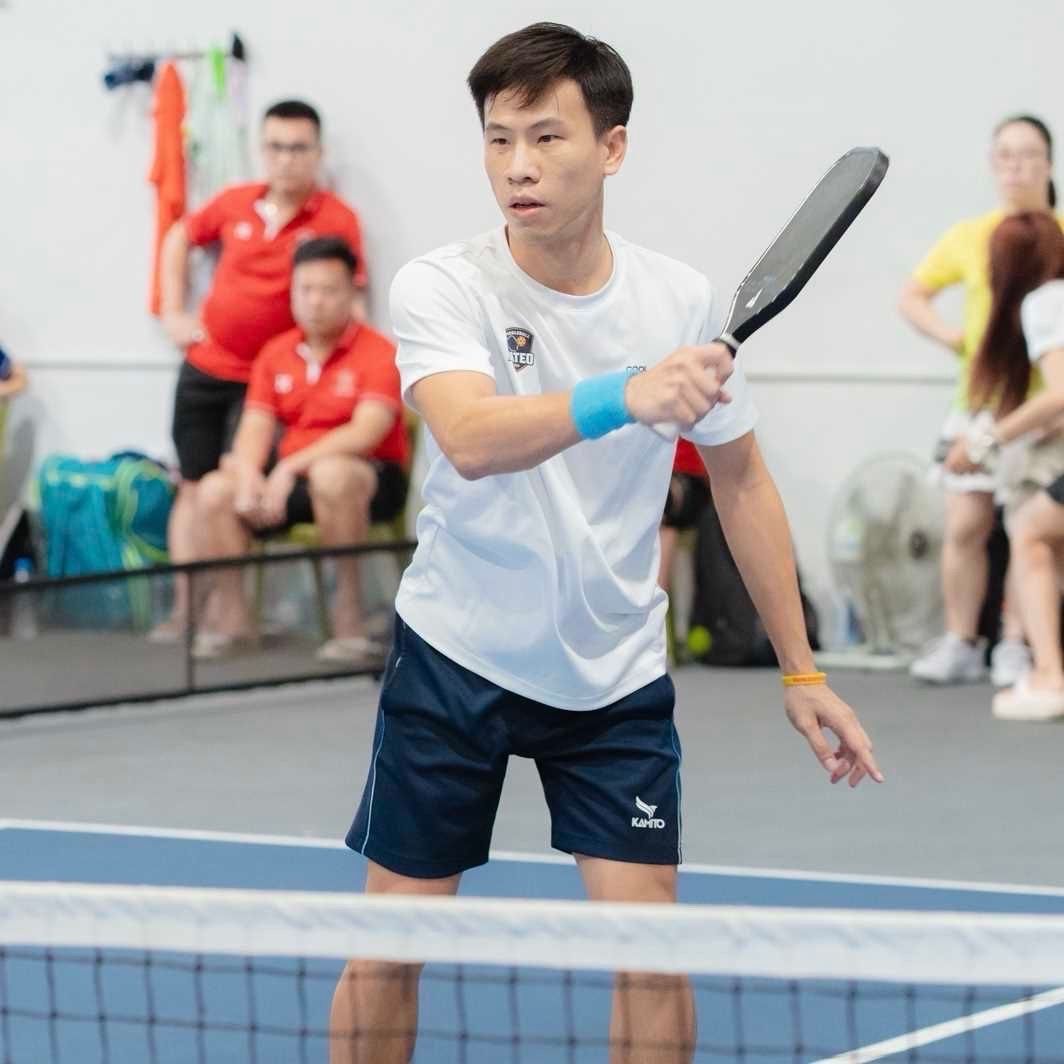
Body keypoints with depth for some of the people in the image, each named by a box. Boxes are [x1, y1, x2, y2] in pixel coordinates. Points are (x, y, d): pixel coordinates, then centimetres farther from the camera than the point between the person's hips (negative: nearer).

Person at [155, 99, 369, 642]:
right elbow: (178, 239, 18)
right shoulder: (235, 203, 1)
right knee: (193, 486, 7)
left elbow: (349, 299, -12)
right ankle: (183, 609, 12)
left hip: (264, 378, -4)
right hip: (204, 367, 4)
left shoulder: (336, 220, -11)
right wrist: (173, 313, 13)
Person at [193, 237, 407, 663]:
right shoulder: (275, 354, 8)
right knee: (215, 492, -16)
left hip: (370, 479, -6)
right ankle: (232, 618, -6)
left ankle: (348, 615, -31)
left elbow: (365, 433, -22)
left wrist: (290, 468, -28)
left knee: (330, 474, -40)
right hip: (292, 479, 6)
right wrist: (249, 476, -19)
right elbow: (255, 429, 4)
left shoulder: (377, 353, -10)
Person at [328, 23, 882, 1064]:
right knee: (388, 949, 4)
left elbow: (740, 479, 8)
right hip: (455, 656, -2)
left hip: (617, 672, 2)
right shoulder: (442, 286, -15)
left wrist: (800, 671, 7)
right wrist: (626, 395, -52)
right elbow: (471, 441, -35)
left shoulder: (681, 298, -5)